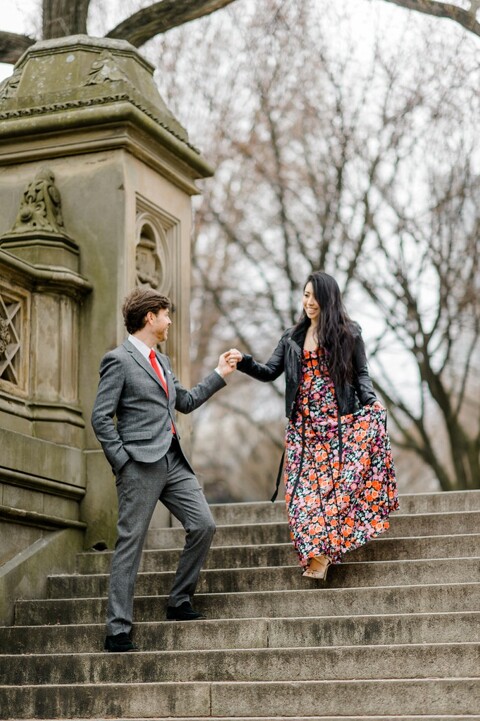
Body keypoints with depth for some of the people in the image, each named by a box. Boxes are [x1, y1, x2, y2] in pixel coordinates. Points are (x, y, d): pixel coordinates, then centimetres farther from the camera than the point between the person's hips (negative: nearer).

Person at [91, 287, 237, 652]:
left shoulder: (161, 361, 20)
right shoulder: (119, 360, -6)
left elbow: (186, 402, 27)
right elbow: (101, 418, -9)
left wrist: (220, 374, 24)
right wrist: (123, 463, -14)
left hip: (173, 461, 8)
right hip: (141, 465, -8)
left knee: (204, 526, 1)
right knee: (131, 544, -5)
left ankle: (179, 603, 16)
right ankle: (118, 631, 0)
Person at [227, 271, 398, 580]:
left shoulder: (348, 333, 3)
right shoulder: (293, 337, 14)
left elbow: (361, 375, 4)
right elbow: (270, 371, 10)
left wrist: (371, 404, -13)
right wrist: (244, 361, -7)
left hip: (339, 420, -3)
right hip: (304, 424, 4)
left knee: (334, 482, -10)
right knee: (304, 486, -5)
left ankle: (321, 553, -6)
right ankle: (315, 553, 1)